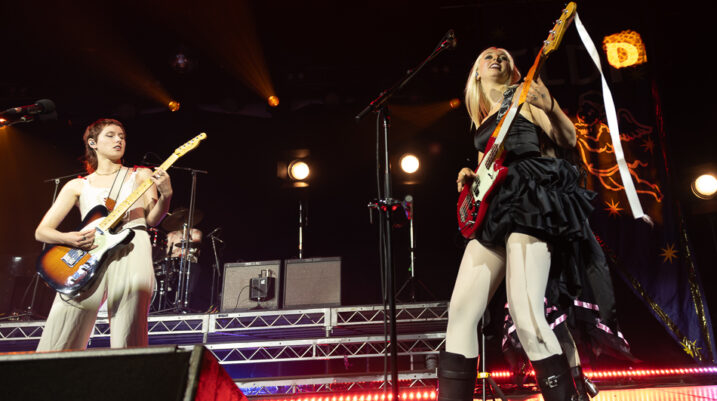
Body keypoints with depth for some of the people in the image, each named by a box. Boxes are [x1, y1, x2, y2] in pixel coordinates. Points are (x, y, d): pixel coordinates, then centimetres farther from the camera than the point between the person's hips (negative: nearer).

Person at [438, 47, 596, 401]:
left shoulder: (522, 95, 8)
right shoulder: (482, 118, 26)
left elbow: (568, 139, -2)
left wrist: (549, 106, -21)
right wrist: (470, 176, 9)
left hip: (529, 202, -7)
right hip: (493, 212, 7)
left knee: (525, 316, -21)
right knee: (461, 314, -1)